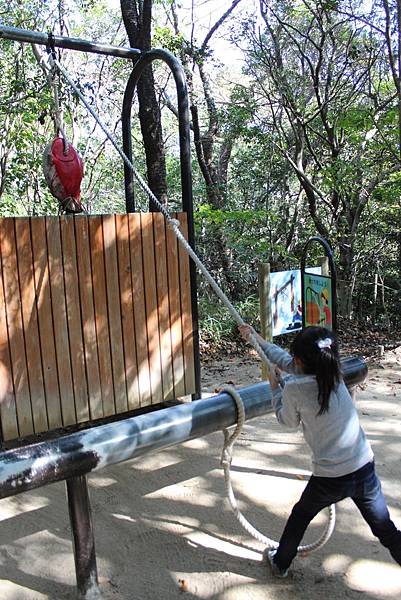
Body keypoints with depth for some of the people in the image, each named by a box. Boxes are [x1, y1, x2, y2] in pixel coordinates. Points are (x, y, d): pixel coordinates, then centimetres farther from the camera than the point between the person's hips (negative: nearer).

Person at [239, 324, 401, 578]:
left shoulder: (293, 388, -19)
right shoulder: (334, 374, -3)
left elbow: (287, 420, 3)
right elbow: (288, 362, 11)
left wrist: (275, 385, 15)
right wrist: (257, 339, 21)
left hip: (329, 479, -3)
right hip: (365, 471, 3)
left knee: (300, 515, 24)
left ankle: (281, 563, 45)